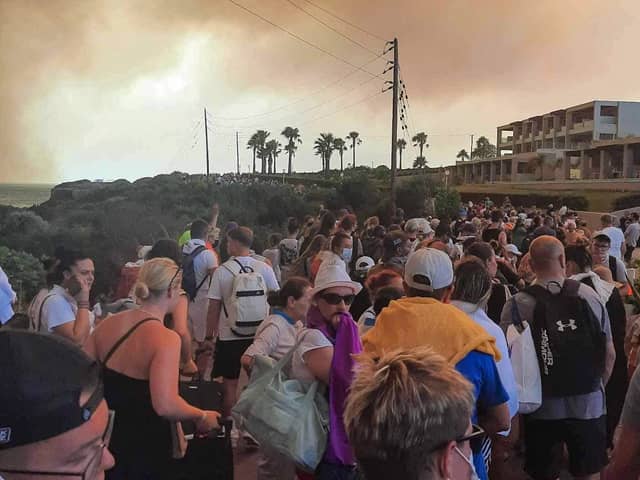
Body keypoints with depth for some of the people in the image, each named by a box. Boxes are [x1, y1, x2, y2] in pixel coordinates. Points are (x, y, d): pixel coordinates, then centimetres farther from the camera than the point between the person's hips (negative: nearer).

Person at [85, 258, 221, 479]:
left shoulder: (108, 324, -4)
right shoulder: (165, 338, -23)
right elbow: (166, 406, -34)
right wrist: (202, 416, -17)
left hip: (106, 435, 6)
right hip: (144, 447, -5)